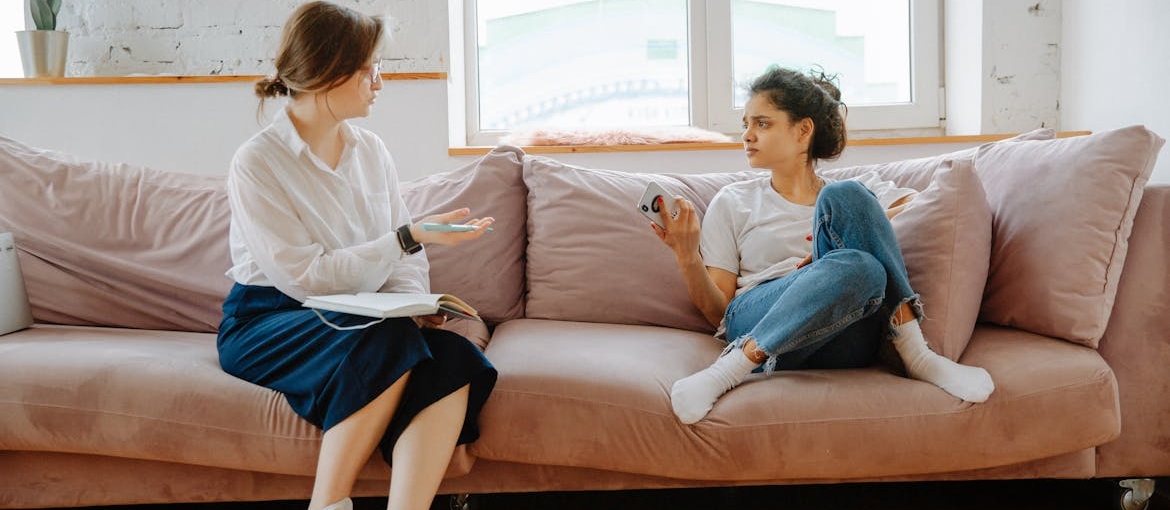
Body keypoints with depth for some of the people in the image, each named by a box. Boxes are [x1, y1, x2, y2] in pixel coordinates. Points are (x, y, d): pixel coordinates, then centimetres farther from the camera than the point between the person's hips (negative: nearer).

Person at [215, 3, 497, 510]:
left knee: (452, 356, -26)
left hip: (350, 319, 5)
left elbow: (406, 258, 9)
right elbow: (304, 276, -19)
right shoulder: (257, 163, -12)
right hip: (266, 322, -5)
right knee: (391, 343, -34)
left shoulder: (371, 150, 6)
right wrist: (410, 236, -24)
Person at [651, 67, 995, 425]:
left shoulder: (857, 192, 26)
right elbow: (718, 313, 13)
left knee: (844, 198, -21)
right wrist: (687, 257, -5)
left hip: (842, 344, 2)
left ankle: (915, 352, -24)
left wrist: (856, 230, -4)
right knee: (860, 267, -33)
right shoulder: (732, 203, 22)